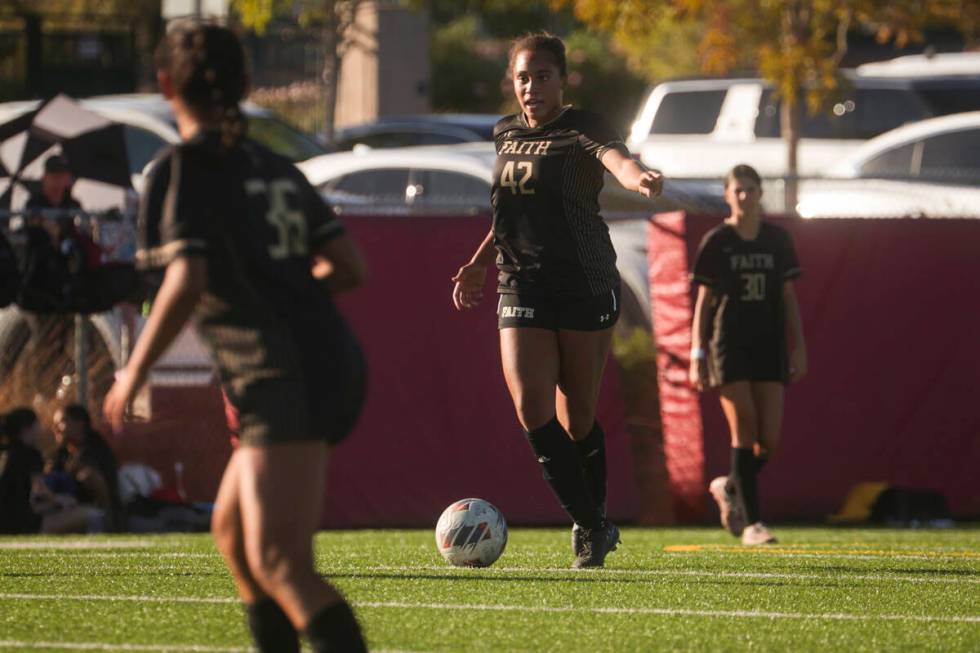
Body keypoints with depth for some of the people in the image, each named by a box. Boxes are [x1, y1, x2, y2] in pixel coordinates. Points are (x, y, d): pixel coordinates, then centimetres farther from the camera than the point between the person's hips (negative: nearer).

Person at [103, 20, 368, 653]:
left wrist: (134, 373, -7)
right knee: (232, 528, 23)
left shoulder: (180, 170, -4)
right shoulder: (275, 169, 17)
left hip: (284, 380, -8)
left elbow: (187, 281, -18)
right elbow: (351, 268, 12)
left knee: (279, 564, -17)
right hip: (335, 362, 8)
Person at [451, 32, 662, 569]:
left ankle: (594, 528, 25)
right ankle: (592, 527, -2)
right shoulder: (506, 135, 10)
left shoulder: (581, 128, -8)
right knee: (532, 410, -11)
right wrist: (478, 263, 23)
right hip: (522, 285, 4)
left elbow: (615, 158, -31)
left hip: (585, 283, -4)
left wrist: (638, 178, -54)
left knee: (577, 418, 4)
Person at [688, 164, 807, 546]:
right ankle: (751, 522, -7)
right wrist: (697, 353, -3)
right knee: (745, 431, -10)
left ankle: (730, 488, 25)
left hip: (769, 346, 3)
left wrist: (799, 347, 5)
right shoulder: (716, 242, 1)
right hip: (729, 346, -3)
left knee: (770, 439, -3)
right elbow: (703, 299, 2)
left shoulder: (777, 240, 9)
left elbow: (788, 297, 12)